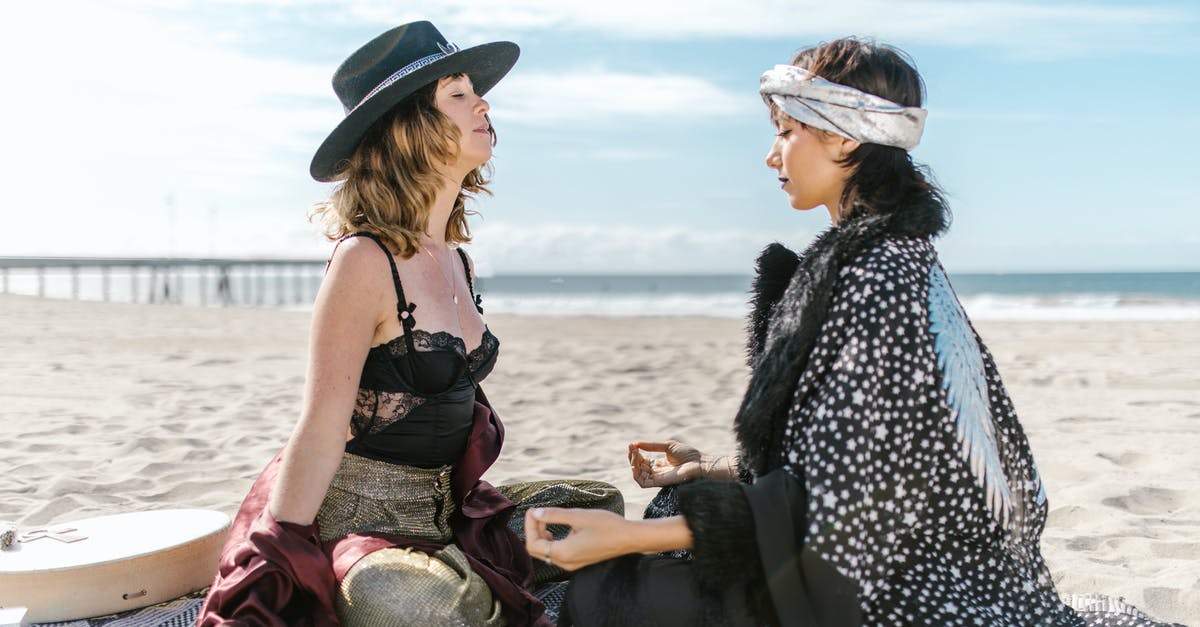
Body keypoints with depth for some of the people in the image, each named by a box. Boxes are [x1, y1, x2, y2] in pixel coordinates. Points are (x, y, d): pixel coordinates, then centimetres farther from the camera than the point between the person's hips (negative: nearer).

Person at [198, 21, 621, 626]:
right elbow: (321, 433, -21)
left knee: (597, 508, 10)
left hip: (439, 508, 8)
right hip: (355, 514, -8)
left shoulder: (453, 258, 6)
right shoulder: (367, 259, -18)